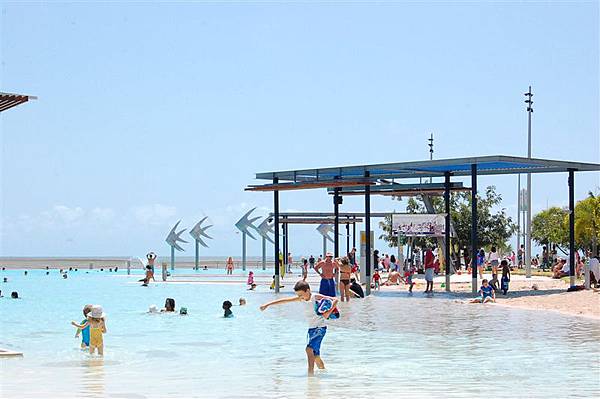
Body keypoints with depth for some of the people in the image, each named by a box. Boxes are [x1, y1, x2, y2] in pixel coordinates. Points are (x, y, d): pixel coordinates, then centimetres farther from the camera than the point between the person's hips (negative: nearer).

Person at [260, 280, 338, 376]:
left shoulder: (316, 297, -15)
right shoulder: (302, 299, 3)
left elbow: (335, 300, -20)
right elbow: (285, 300, 6)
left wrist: (328, 312, -30)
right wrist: (268, 304, 7)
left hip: (320, 327, -8)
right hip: (311, 328, 8)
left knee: (309, 348, -24)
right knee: (315, 355, 11)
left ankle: (311, 373, -28)